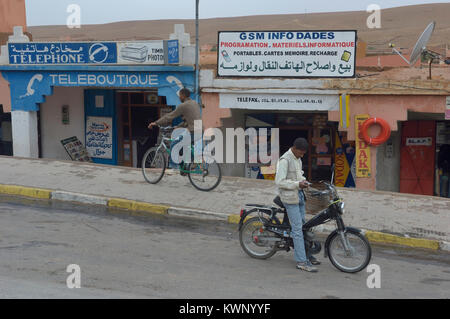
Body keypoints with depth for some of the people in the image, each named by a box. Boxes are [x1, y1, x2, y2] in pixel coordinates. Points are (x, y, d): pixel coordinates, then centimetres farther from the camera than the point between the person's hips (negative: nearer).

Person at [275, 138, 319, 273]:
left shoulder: (297, 159, 12)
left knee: (302, 225, 14)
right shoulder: (284, 160, -17)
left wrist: (303, 180, 6)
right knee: (297, 228, -10)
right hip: (290, 197, -9)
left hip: (299, 194, 9)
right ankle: (302, 262, -9)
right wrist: (297, 184, -25)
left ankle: (305, 255, 24)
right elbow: (279, 181, -21)